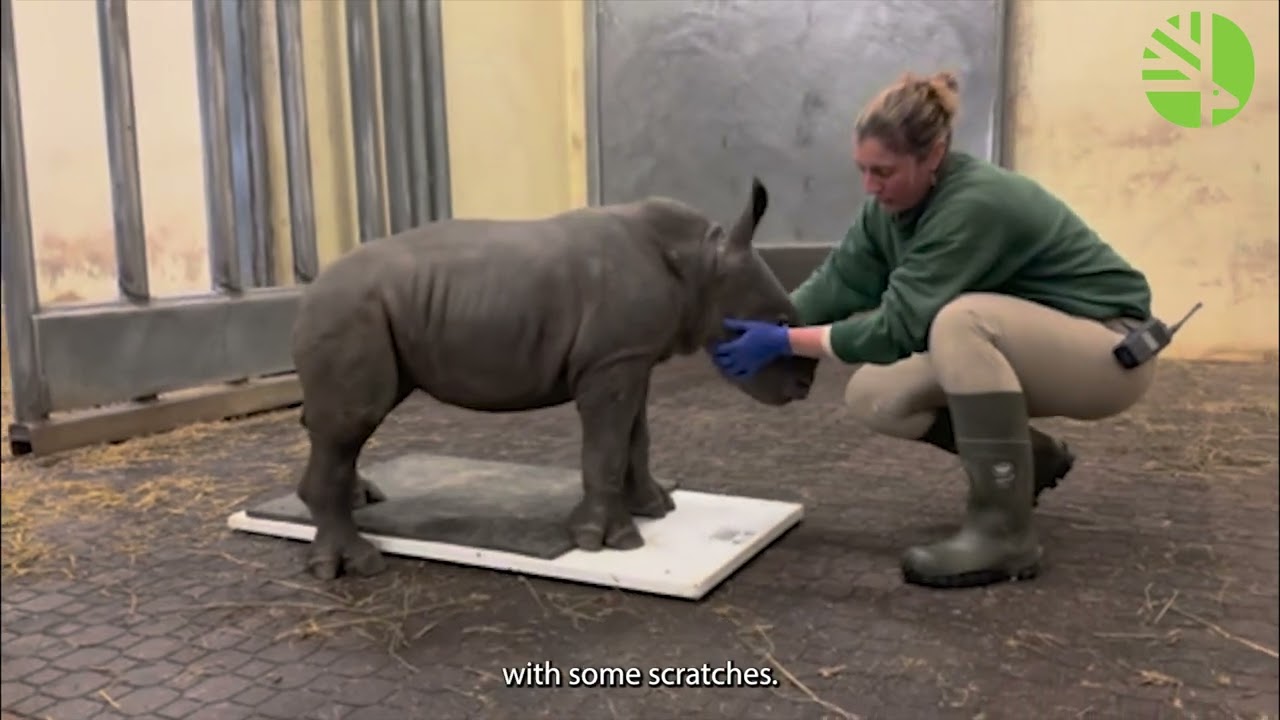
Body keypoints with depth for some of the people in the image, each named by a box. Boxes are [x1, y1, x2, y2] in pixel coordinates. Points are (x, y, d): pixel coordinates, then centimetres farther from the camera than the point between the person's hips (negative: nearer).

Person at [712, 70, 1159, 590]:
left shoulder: (974, 206, -32)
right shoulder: (894, 203, -7)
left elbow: (899, 327, -32)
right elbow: (837, 283, -8)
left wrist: (784, 342, -31)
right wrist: (761, 325, -22)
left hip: (1108, 346, -8)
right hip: (1017, 343, 8)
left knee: (962, 320, -37)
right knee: (873, 396, -8)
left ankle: (1005, 532, -25)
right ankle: (1030, 459, 14)